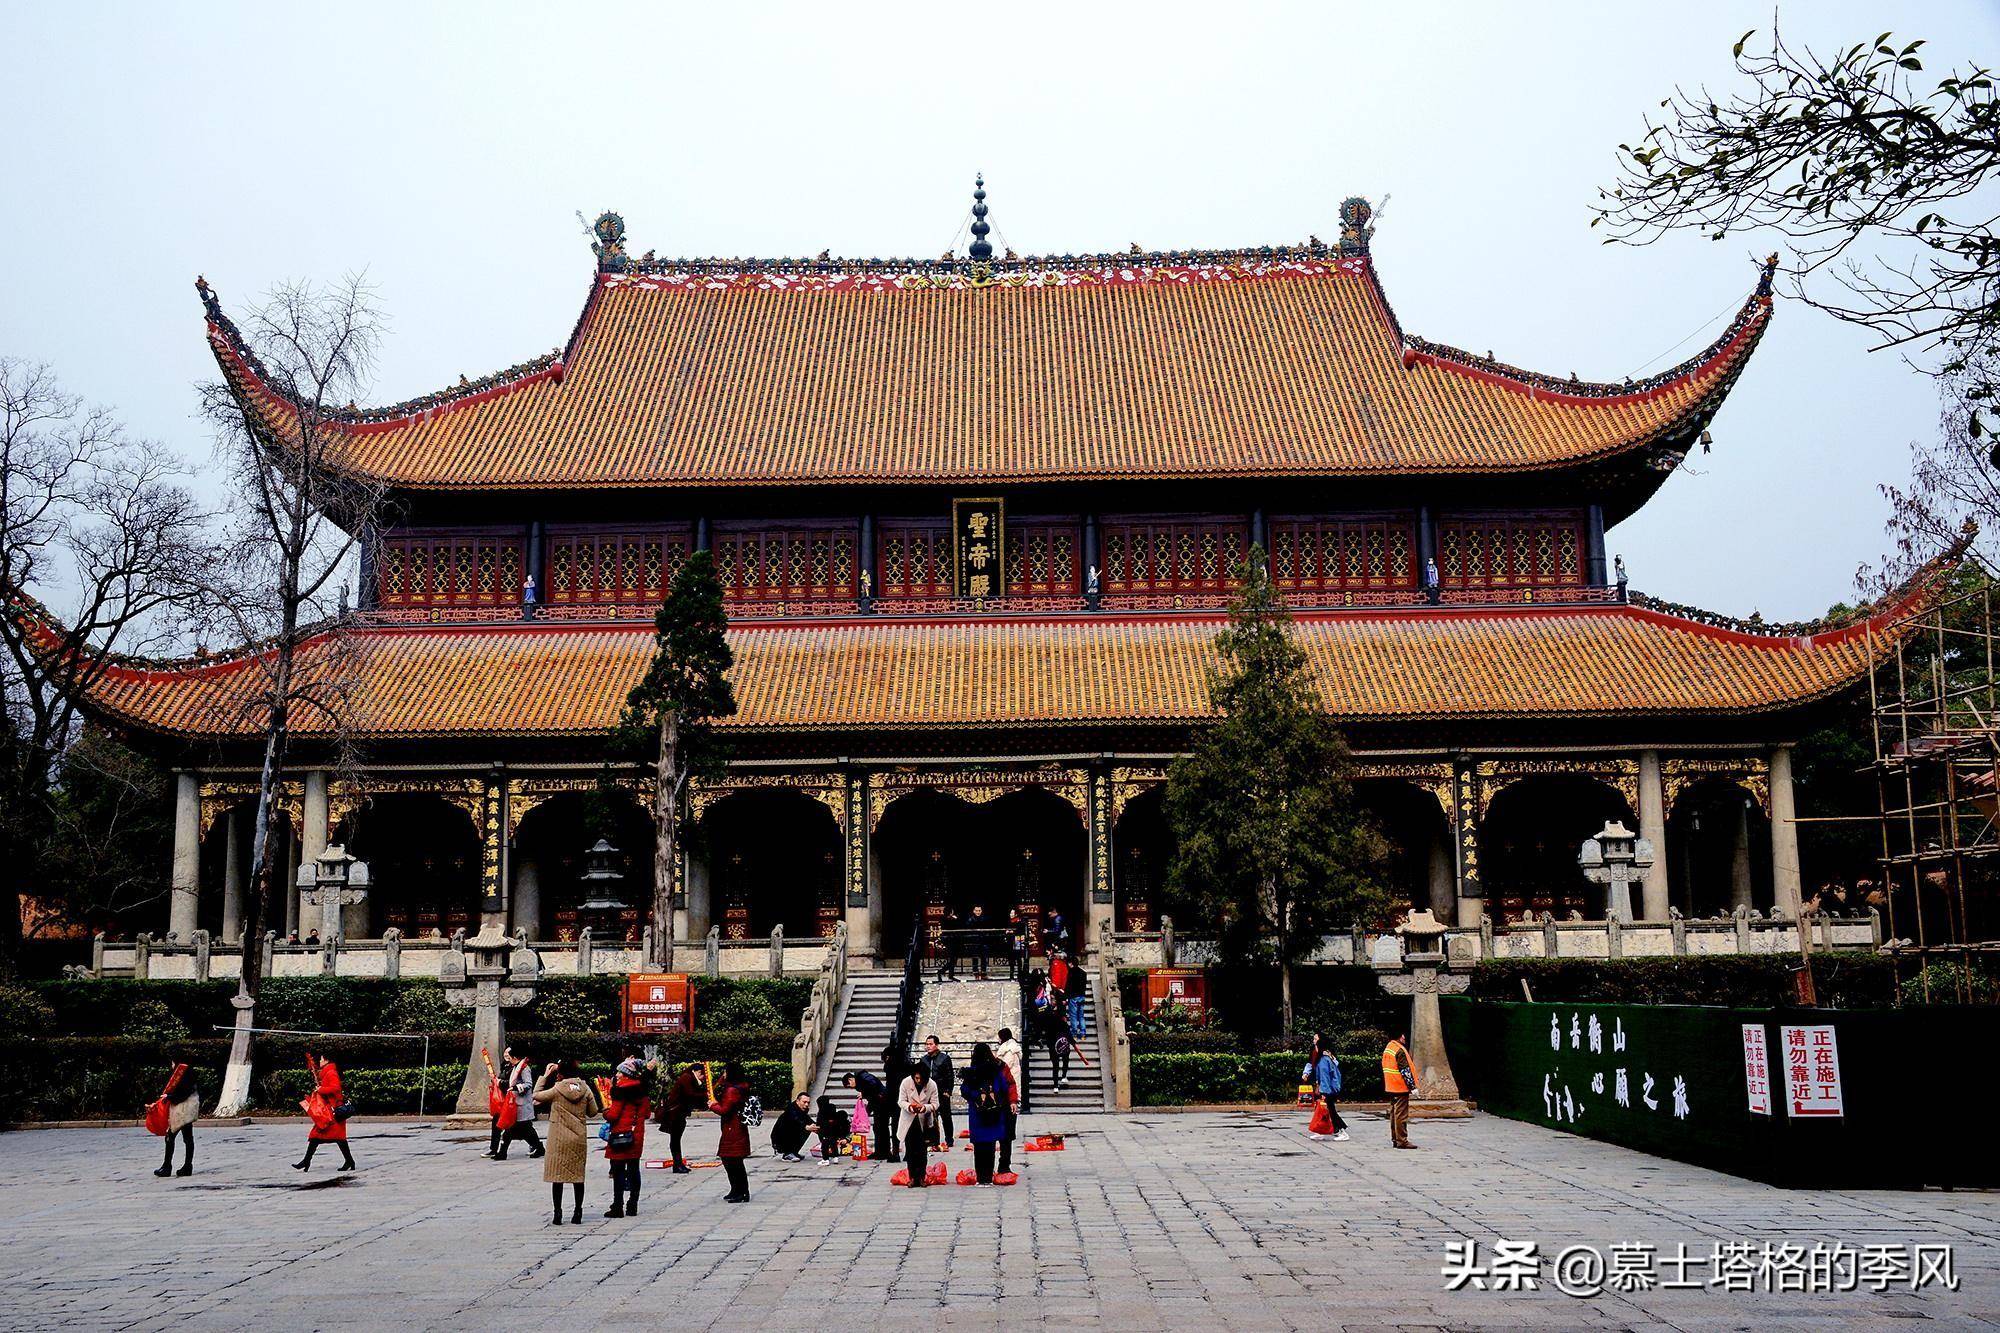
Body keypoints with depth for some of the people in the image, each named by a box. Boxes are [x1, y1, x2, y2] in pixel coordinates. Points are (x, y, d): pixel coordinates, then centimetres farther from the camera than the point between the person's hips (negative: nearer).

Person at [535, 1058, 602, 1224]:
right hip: (579, 1138, 3)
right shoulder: (585, 1089, -2)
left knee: (557, 1175, 3)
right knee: (578, 1175, 10)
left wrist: (544, 1076, 6)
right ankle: (577, 1213, 12)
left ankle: (557, 1215, 2)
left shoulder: (557, 1090, -11)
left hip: (559, 1139, -3)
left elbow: (536, 1095, 2)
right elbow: (593, 1112, 6)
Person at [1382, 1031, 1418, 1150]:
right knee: (1401, 1115, -6)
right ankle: (1402, 1141, -5)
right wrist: (1413, 1086, -14)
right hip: (1401, 1087, -9)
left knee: (1393, 1113, 12)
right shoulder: (1400, 1050, -17)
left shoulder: (1388, 1048, 11)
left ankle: (1395, 1139, 16)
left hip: (1391, 1086, 9)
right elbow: (1405, 1071, -19)